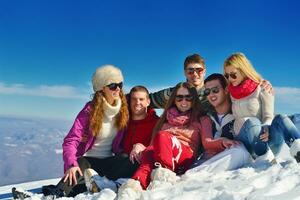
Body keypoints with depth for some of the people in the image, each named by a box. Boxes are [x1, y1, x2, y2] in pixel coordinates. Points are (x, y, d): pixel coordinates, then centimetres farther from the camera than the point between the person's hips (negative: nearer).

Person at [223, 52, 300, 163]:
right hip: (246, 144, 1)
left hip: (268, 143, -1)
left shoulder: (262, 88, 5)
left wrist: (266, 129, -26)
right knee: (252, 122, -32)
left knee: (280, 119, -31)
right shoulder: (230, 93, 18)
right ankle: (266, 160, -47)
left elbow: (268, 117, -5)